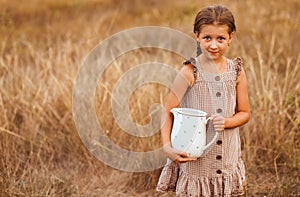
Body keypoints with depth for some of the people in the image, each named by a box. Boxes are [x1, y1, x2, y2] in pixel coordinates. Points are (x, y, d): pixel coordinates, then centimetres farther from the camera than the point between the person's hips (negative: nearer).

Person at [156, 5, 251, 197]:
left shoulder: (237, 71, -1)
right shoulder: (190, 72, -11)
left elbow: (245, 113, 6)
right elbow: (168, 113, -10)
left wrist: (226, 122, -14)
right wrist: (167, 146, -24)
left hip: (228, 158, 3)